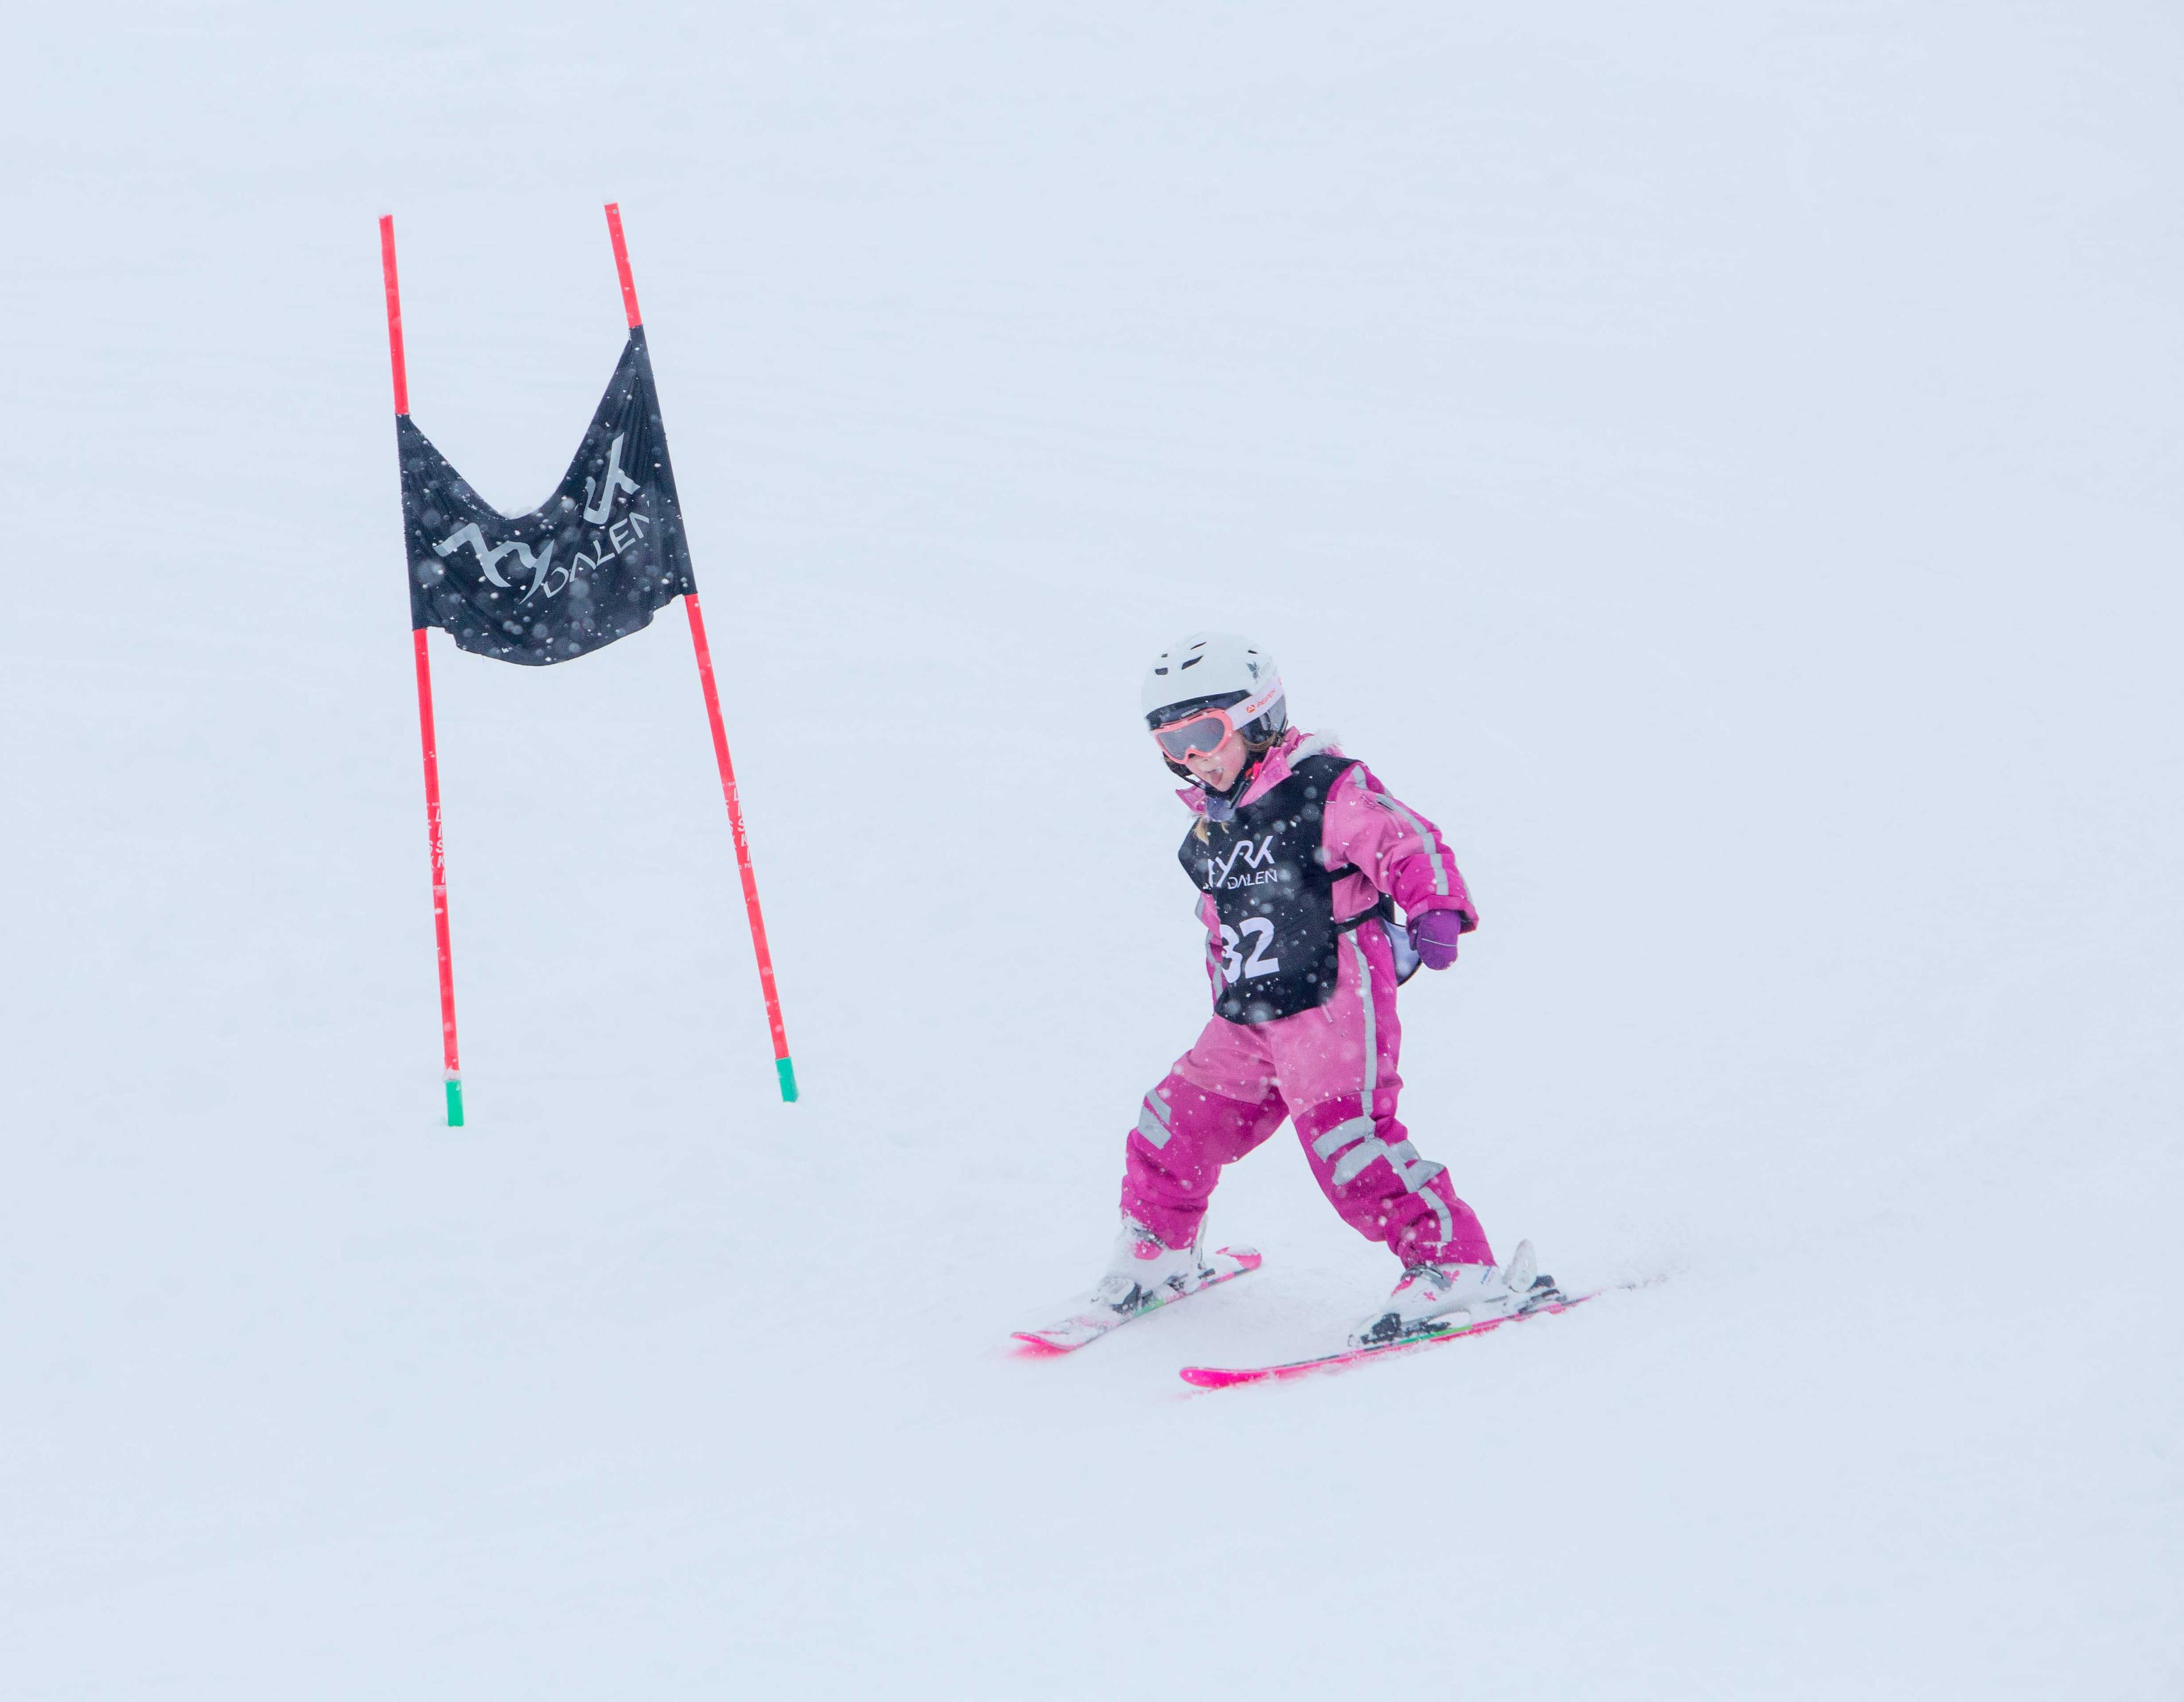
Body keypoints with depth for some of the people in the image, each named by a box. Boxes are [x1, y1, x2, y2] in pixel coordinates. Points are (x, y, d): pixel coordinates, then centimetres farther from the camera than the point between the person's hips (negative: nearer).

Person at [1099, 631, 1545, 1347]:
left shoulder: (1324, 789, -9)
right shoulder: (1210, 825, 16)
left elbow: (1410, 841, -15)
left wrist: (1437, 913, -29)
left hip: (1333, 1006, -8)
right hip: (1245, 1022, 8)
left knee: (1344, 1140, -21)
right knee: (1176, 1125, 10)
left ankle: (1456, 1267, -19)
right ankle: (1157, 1251, 36)